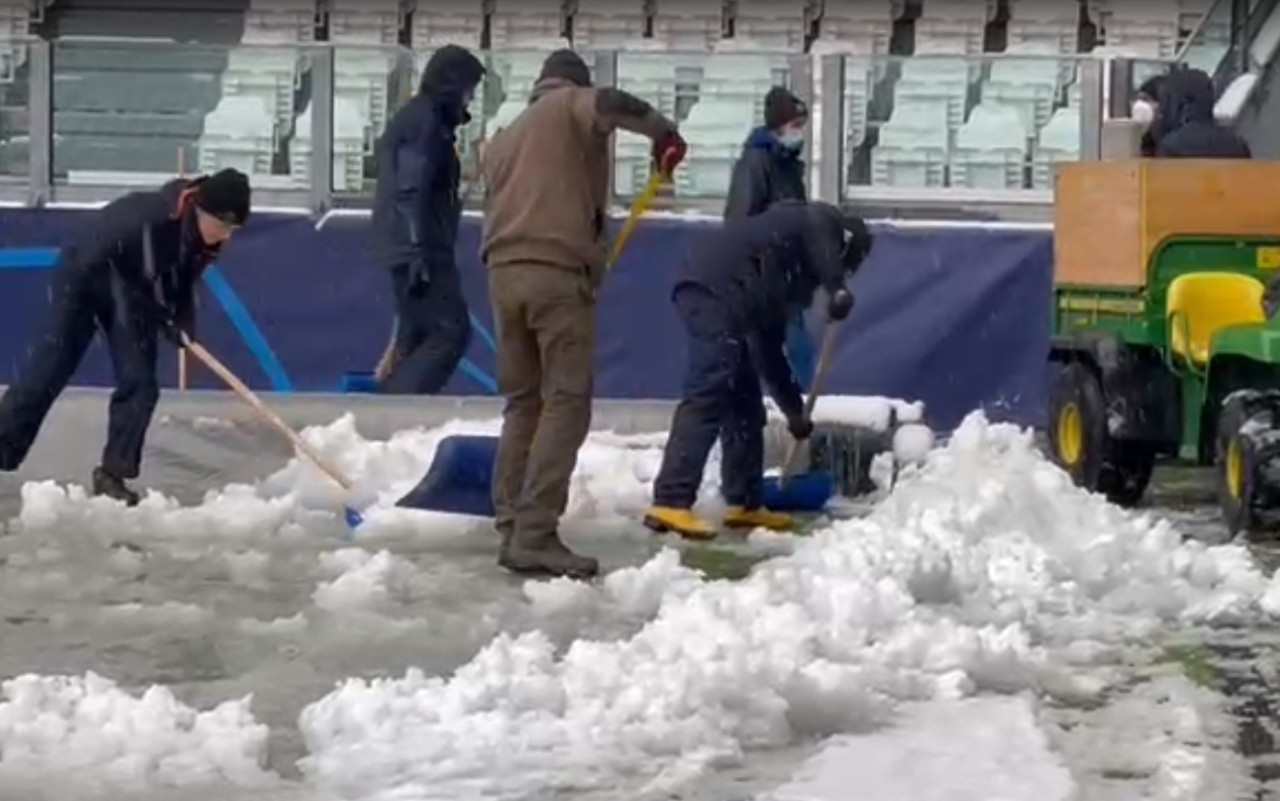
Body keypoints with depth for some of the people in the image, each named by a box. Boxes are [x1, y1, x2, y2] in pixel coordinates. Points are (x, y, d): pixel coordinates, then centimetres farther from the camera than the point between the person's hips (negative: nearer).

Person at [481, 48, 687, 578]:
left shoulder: (503, 139, 28)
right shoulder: (572, 105, 7)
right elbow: (610, 104, -17)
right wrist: (662, 132, -6)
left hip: (504, 273, 7)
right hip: (557, 273, -7)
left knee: (523, 402, 14)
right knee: (566, 402, -6)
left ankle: (512, 530, 12)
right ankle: (534, 536, -14)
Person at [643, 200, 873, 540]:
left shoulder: (790, 276, 36)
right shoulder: (827, 221, 16)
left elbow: (768, 347, 37)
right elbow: (815, 230, -11)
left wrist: (794, 410, 41)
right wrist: (837, 288, -18)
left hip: (706, 291, 10)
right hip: (716, 291, -10)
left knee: (744, 401, 18)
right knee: (707, 397, -14)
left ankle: (744, 503, 25)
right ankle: (671, 503, -19)